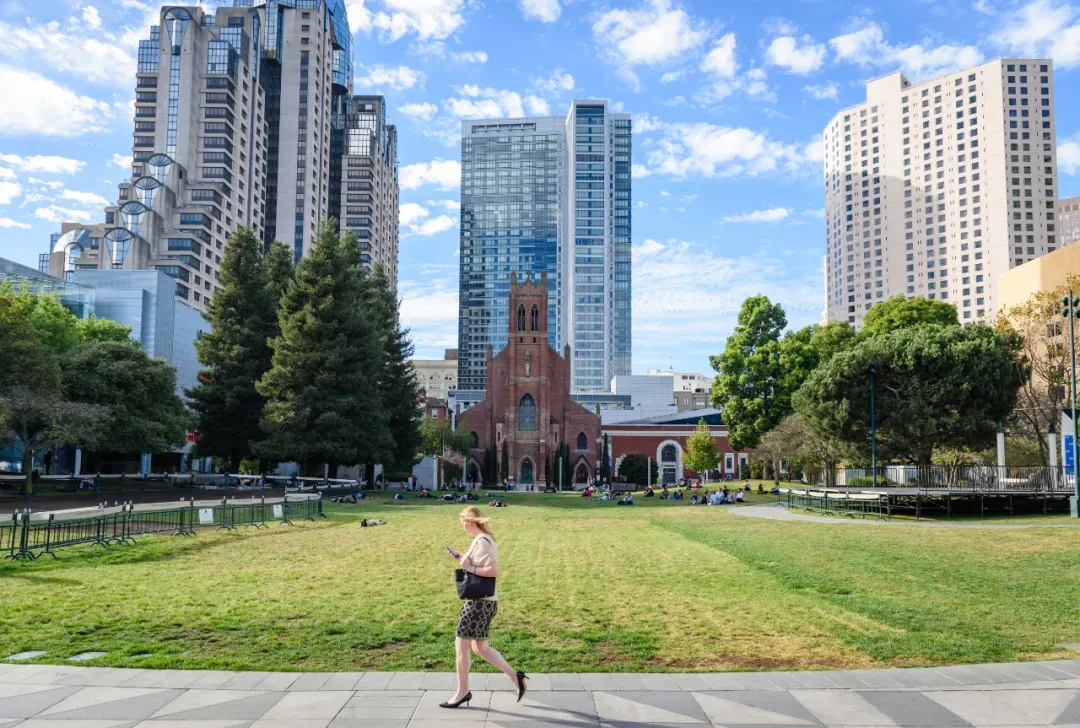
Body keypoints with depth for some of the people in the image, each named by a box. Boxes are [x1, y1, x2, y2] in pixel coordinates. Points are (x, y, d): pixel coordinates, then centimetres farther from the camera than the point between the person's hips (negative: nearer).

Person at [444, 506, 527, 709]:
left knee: (461, 645, 1)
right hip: (484, 601, 10)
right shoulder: (486, 539, 12)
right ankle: (515, 676, 14)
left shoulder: (481, 542, -18)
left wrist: (469, 568, -20)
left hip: (479, 602, -10)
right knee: (480, 648, 14)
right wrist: (463, 560, 12)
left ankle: (462, 692, 12)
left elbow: (493, 571, -27)